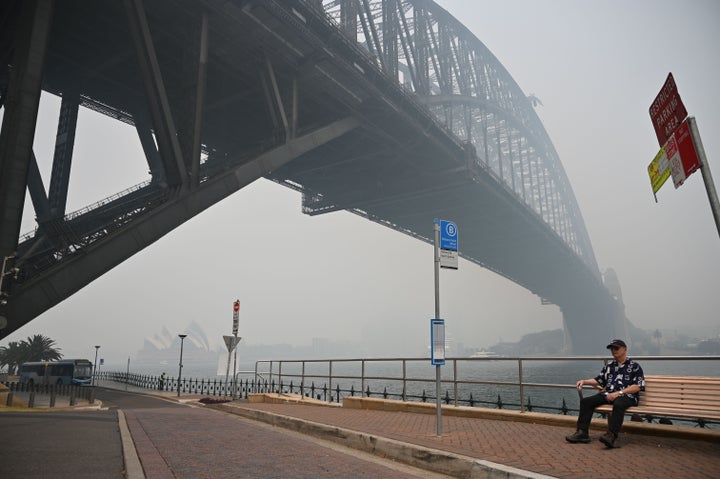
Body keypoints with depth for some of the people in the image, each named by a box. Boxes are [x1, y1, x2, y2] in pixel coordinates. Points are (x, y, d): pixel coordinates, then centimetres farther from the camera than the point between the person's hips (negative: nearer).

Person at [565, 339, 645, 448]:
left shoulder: (634, 366, 6)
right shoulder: (609, 366, 24)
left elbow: (637, 387, -5)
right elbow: (598, 380, 25)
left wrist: (618, 393, -15)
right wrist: (584, 381, 7)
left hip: (627, 395, -6)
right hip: (608, 395, 6)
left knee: (618, 404, -40)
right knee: (585, 401, -13)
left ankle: (611, 436, -47)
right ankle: (582, 432, -17)